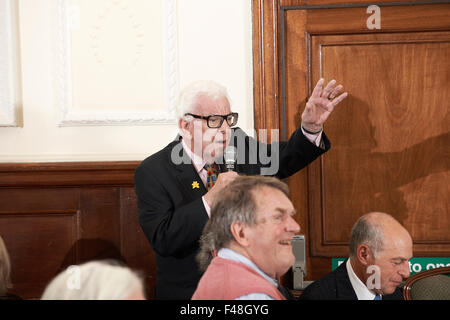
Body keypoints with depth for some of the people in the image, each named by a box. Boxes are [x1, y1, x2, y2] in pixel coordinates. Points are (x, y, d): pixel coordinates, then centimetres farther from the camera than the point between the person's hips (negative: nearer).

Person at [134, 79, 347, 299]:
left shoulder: (237, 145, 3)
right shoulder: (151, 172, -10)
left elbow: (284, 159, 11)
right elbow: (162, 240, -19)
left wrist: (311, 127, -9)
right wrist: (211, 198, -25)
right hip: (188, 293, -3)